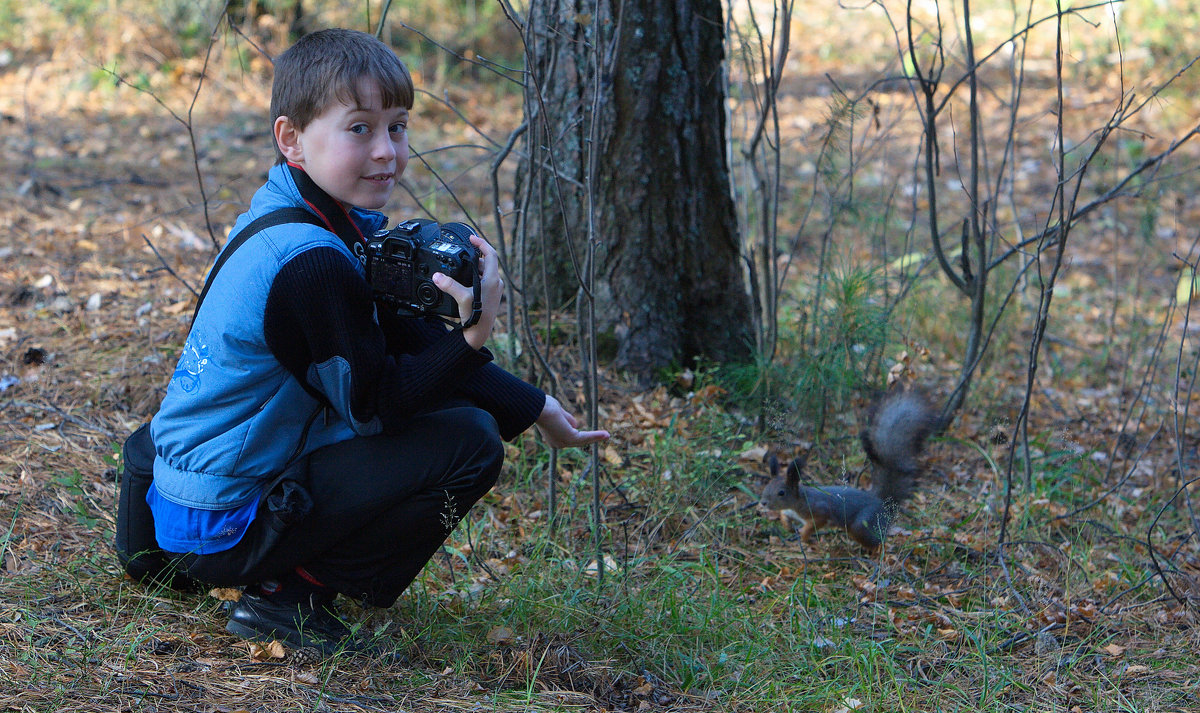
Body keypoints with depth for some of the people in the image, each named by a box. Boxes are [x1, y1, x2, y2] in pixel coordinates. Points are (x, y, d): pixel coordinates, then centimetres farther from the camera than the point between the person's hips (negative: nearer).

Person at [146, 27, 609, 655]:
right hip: (223, 526, -10)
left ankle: (298, 569, 13)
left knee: (465, 403, 16)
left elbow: (412, 337, 12)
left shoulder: (339, 222, 7)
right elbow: (374, 406, -19)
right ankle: (291, 596, -8)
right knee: (469, 442, -15)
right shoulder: (310, 262, -25)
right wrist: (474, 337, -31)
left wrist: (535, 409, 9)